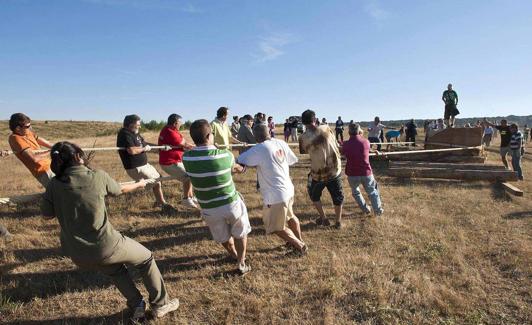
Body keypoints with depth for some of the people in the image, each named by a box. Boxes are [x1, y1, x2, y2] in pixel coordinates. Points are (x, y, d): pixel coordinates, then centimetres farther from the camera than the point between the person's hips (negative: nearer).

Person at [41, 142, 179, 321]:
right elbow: (120, 190, 10)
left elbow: (47, 215, 7)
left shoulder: (54, 185, -4)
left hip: (78, 255, 4)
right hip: (105, 246, -4)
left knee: (115, 269, 34)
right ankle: (161, 304, 32)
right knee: (146, 259, 21)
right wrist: (139, 184, 30)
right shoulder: (98, 176, -10)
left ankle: (136, 306, 35)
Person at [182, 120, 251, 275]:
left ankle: (234, 255, 52)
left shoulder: (186, 158, -14)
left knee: (223, 237, 28)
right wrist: (241, 168, 34)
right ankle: (241, 264, 35)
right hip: (232, 203, -2)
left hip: (209, 209, 2)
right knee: (240, 234, 25)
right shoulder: (225, 155, -17)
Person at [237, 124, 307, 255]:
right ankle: (300, 241, 47)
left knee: (277, 228, 10)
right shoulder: (281, 143, 0)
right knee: (290, 216, 30)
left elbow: (240, 162, -17)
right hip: (288, 189, 8)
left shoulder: (259, 149, -20)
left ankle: (300, 246, 20)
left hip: (275, 195, -8)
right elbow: (292, 160, 13)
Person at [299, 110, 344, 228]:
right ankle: (338, 221, 30)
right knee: (337, 196, 19)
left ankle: (323, 219, 29)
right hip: (335, 169, 2)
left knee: (314, 195, 25)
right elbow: (336, 145, 4)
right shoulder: (326, 128, -7)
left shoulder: (303, 137, -12)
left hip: (318, 172, -1)